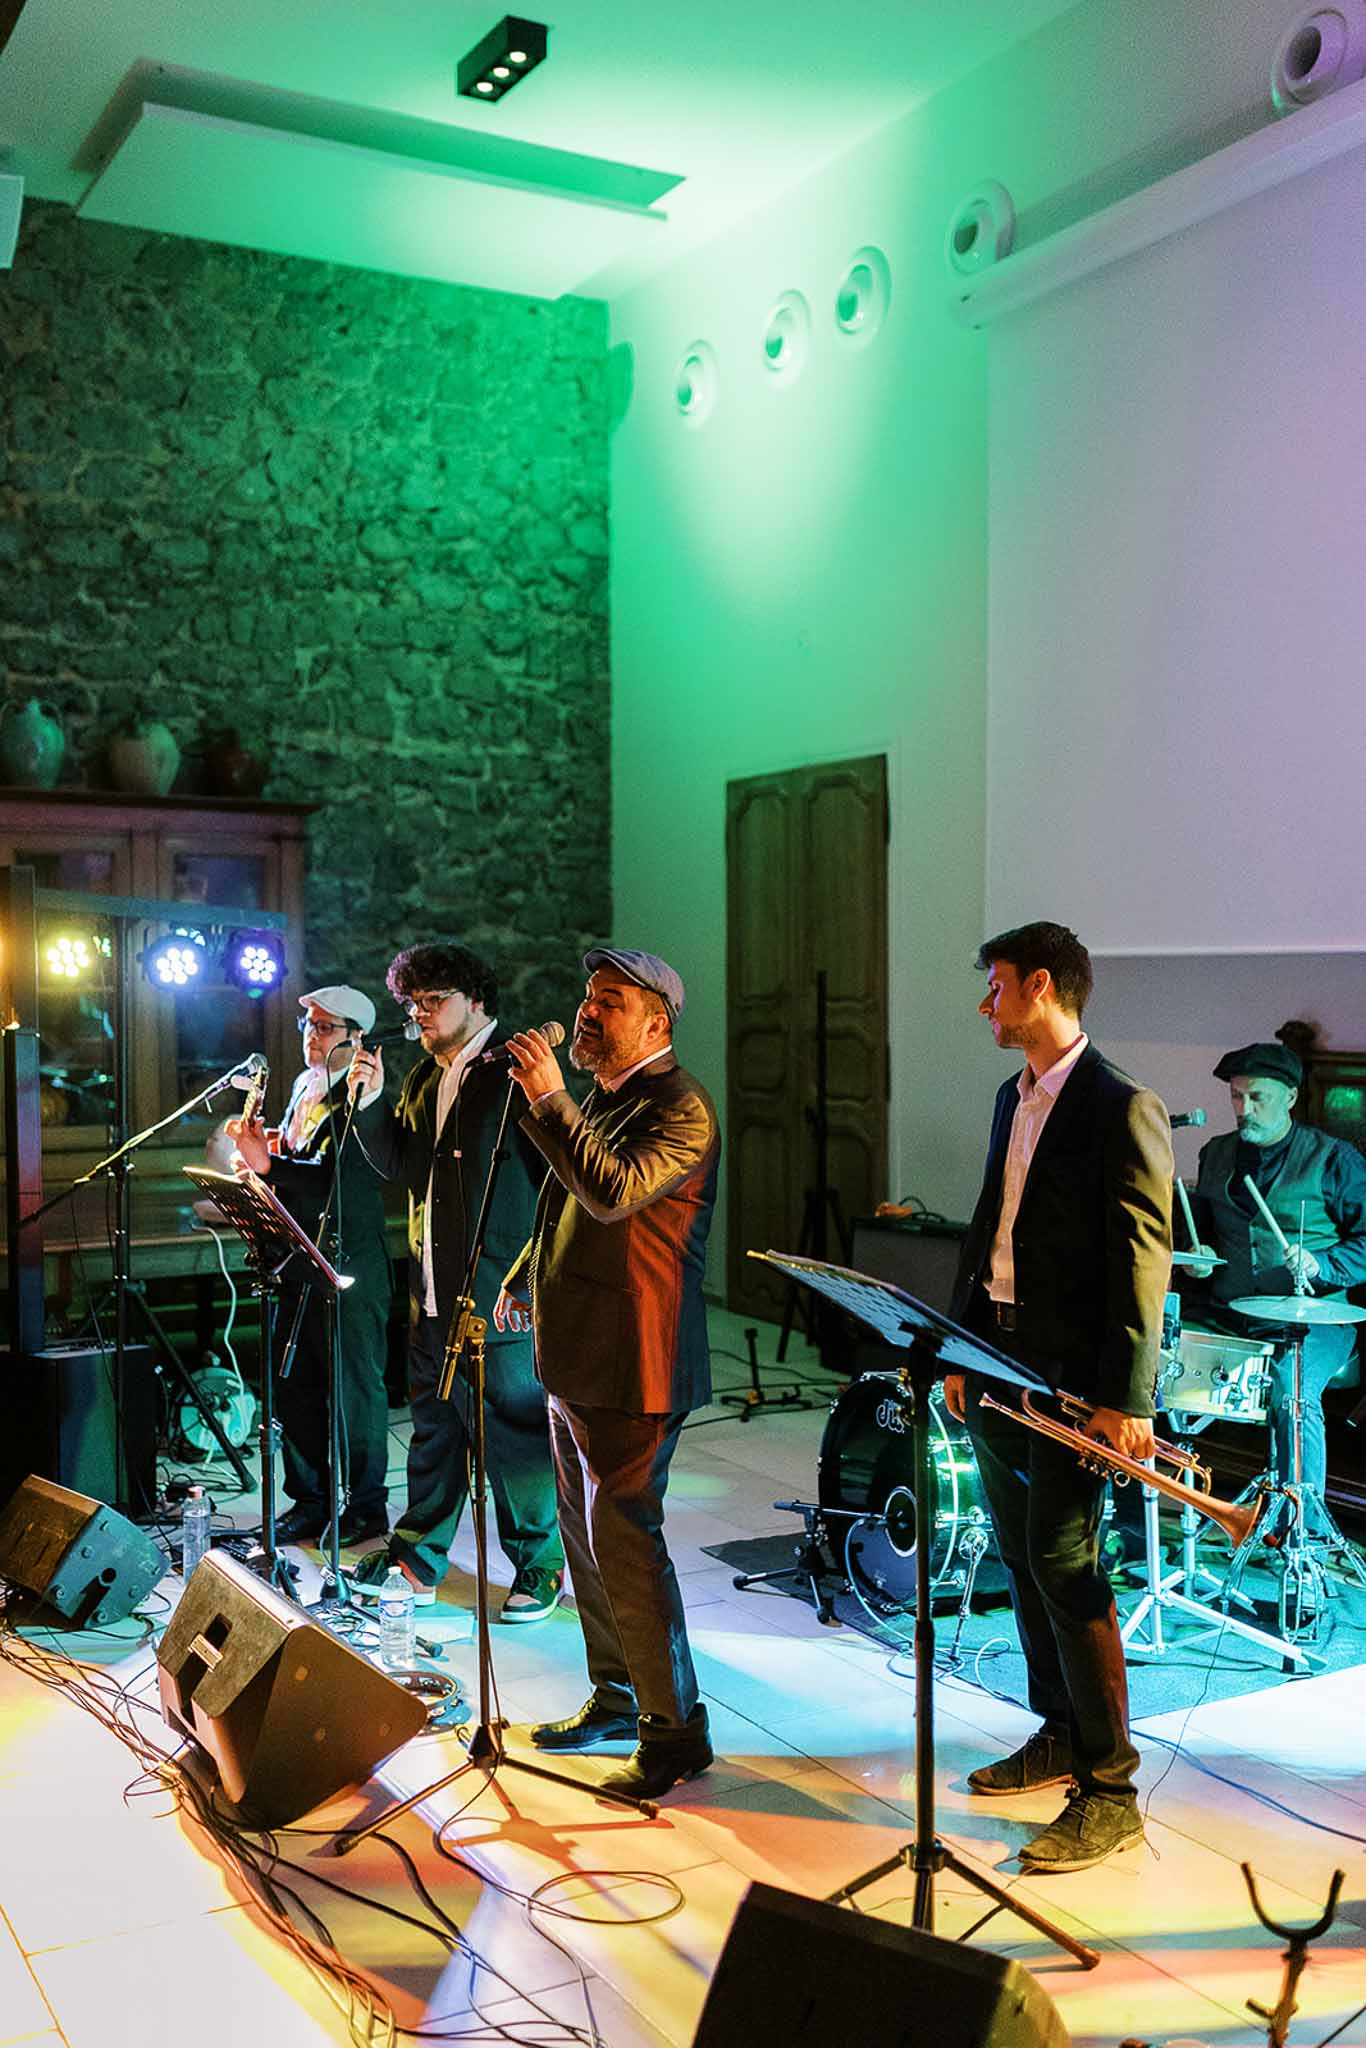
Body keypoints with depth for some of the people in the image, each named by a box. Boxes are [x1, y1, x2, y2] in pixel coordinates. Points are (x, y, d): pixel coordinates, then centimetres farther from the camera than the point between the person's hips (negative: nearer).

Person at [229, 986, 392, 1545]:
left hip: (349, 1265, -8)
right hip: (298, 1261, 8)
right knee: (293, 1385, 13)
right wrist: (266, 1144, 4)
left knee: (355, 1389, 1)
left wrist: (268, 1164, -27)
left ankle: (365, 1508, 13)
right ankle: (309, 1499, 25)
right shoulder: (304, 1086, 15)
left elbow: (335, 1177, -22)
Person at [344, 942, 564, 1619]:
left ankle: (539, 1565, 15)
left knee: (515, 1428, 1)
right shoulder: (423, 1078, 16)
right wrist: (371, 1102, 2)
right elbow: (398, 1164, 17)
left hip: (501, 1293, -7)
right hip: (433, 1290, 8)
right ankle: (418, 1557, 29)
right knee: (433, 1425, 17)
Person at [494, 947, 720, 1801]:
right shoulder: (602, 1099, 15)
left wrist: (548, 1098, -28)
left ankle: (675, 1730, 6)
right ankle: (616, 1698, 32)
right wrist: (526, 1277, 15)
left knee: (622, 1540, -7)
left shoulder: (681, 1107, -15)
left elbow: (614, 1193, -31)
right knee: (587, 1534, 17)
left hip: (631, 1365, -10)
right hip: (577, 1358, 10)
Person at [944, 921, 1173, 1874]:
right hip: (997, 1365, 9)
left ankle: (1110, 1792, 2)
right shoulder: (1014, 1099, 13)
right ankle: (1060, 1736, 31)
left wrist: (1127, 1399, -20)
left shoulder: (1122, 1109, -14)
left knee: (1065, 1565, -8)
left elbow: (1144, 1262, -17)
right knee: (1025, 1562, 16)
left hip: (1073, 1378, -9)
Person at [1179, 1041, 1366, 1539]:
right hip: (1224, 1311, 4)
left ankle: (1306, 1534, -15)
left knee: (1292, 1394, -31)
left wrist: (1320, 1265, -18)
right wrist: (1199, 1254, 5)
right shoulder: (1217, 1154, 13)